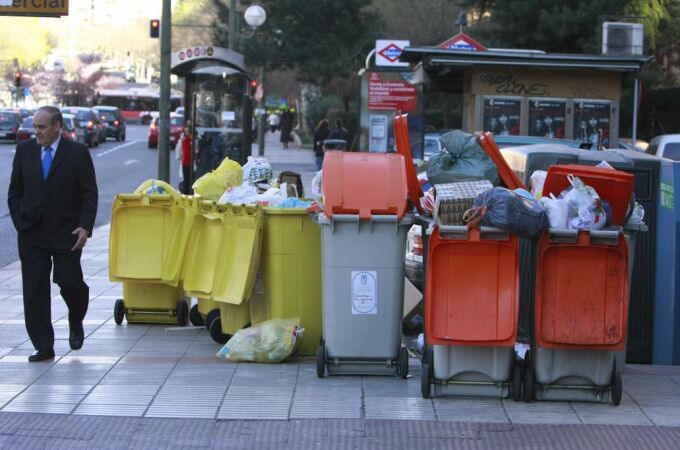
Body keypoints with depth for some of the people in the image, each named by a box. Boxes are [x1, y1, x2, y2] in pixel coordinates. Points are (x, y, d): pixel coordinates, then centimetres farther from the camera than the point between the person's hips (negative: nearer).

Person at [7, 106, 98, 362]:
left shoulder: (77, 153, -3)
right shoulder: (24, 151, 5)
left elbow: (89, 194, -3)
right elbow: (14, 192, 10)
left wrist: (85, 227, -12)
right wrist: (20, 223, 0)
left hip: (66, 234, -3)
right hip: (31, 234, 3)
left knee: (69, 282, -6)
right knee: (34, 290, 0)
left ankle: (76, 324, 27)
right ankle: (43, 347, 6)